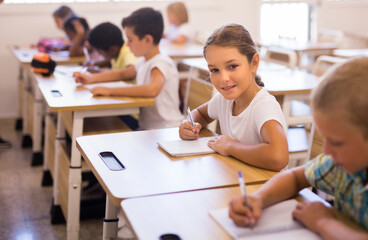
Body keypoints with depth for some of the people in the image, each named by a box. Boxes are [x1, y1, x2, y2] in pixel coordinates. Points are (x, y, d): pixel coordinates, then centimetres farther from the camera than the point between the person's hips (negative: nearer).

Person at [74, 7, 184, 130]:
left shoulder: (161, 63, -18)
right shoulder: (143, 62, 11)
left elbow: (152, 90, -37)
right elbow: (123, 74, 28)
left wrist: (110, 91, -33)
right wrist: (91, 78, 14)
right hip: (147, 126, 8)